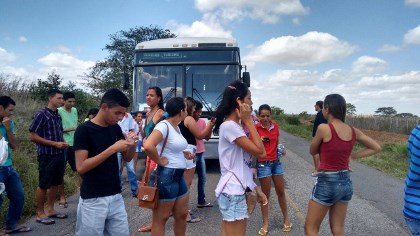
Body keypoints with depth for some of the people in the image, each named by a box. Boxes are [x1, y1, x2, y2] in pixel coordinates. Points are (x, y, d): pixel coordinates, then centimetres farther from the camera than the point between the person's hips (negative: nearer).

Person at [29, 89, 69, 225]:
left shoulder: (58, 115, 11)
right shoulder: (41, 114, -11)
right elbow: (33, 137, -14)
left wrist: (63, 143, 3)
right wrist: (55, 144, -17)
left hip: (59, 154, 7)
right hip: (47, 155, -7)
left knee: (55, 183, 14)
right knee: (43, 185, 3)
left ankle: (50, 209, 28)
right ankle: (40, 213, 17)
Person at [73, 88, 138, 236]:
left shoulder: (115, 129, 6)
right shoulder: (84, 130, -12)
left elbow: (127, 158, 13)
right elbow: (81, 167, -19)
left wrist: (132, 144, -8)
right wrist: (112, 148, -24)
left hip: (116, 197, 6)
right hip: (93, 200, -5)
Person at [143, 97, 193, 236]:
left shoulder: (176, 127, 11)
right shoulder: (164, 125, -17)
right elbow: (148, 146, -33)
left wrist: (184, 154, 9)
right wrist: (160, 161, -20)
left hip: (179, 175, 9)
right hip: (166, 175, -9)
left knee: (182, 215, 18)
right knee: (160, 219, 4)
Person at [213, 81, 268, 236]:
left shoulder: (234, 126, 13)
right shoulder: (229, 126, -17)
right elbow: (260, 152, -20)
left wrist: (256, 189, 14)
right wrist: (248, 120, -15)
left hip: (235, 190, 9)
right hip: (233, 192, -9)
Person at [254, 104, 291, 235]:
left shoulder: (275, 126, 3)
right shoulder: (255, 128, -11)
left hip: (276, 162, 4)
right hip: (263, 164, -4)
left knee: (281, 192, 13)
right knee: (266, 194, 4)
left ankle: (286, 219, 30)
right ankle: (265, 224, 17)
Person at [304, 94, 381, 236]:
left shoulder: (324, 128, -17)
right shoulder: (353, 131, 1)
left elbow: (313, 151, -2)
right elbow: (376, 148, 14)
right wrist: (351, 155, 9)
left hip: (327, 183, -6)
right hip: (345, 183, 7)